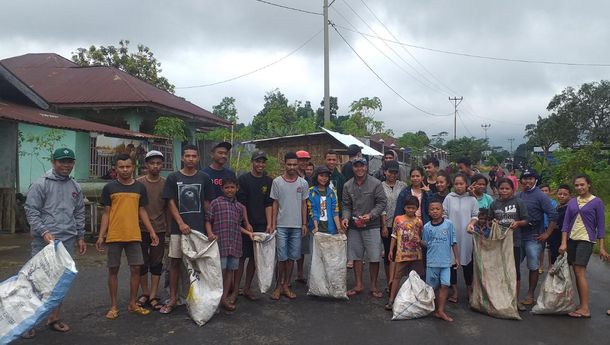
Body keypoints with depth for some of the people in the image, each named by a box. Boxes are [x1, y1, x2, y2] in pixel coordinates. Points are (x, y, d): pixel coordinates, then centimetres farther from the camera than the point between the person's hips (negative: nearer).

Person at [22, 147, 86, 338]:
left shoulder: (75, 187, 12)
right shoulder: (40, 184, -4)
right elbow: (31, 211, -8)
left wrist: (80, 237, 15)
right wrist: (44, 232, -17)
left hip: (67, 242, 5)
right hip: (44, 241, -5)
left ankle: (54, 318, 22)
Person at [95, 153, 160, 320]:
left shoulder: (140, 187, 6)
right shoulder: (109, 188, 1)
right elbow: (106, 213, 3)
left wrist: (152, 232, 4)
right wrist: (101, 236, -3)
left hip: (134, 236, 2)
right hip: (114, 236, -2)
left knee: (136, 269, 3)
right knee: (113, 270, 6)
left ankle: (132, 304, 18)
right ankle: (114, 306, 19)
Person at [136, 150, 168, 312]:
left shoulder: (165, 184, 2)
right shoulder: (138, 183, -1)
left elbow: (168, 208, 7)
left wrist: (169, 228, 5)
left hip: (159, 230, 0)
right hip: (141, 229, 0)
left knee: (156, 263, 5)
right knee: (142, 263, 8)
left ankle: (153, 297, 14)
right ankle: (145, 293, 24)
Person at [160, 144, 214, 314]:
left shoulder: (204, 178, 5)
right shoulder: (173, 178, 2)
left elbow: (207, 203, 8)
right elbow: (171, 203, 0)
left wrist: (208, 225, 4)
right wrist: (181, 223, -11)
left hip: (199, 228, 1)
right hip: (178, 228, 0)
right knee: (175, 262, 4)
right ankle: (172, 298, 15)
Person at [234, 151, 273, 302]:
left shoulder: (269, 181, 8)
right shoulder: (243, 179, -3)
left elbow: (268, 204, 7)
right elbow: (241, 203, -7)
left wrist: (269, 224, -1)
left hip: (261, 226, 4)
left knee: (254, 257, 8)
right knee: (241, 257, -3)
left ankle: (247, 288, 19)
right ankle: (235, 290, 4)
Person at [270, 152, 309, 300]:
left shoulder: (303, 183, 5)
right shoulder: (277, 182, -1)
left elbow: (304, 204, 9)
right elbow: (275, 204, 2)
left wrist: (304, 224, 4)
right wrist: (273, 224, -2)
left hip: (297, 226, 2)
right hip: (281, 225, -2)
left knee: (292, 257, 7)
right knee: (282, 257, -2)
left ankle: (285, 285, 19)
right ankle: (279, 285, 13)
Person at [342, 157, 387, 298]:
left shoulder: (375, 183, -6)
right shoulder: (348, 185, 5)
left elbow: (382, 202, -6)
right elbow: (346, 205, 9)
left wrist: (370, 215, -18)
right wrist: (345, 217, -9)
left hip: (372, 226, -3)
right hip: (354, 226, 3)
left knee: (374, 257, 1)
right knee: (356, 256, 10)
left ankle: (373, 286, 17)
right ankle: (358, 285, 23)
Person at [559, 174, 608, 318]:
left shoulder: (596, 202, -2)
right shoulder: (572, 202, 9)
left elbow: (601, 226, -1)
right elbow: (566, 223, 6)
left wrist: (602, 247, -4)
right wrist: (564, 243, -2)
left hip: (586, 240, -5)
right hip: (572, 239, 5)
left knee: (580, 272, -11)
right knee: (576, 273, 7)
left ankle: (585, 309, -6)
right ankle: (581, 305, 15)